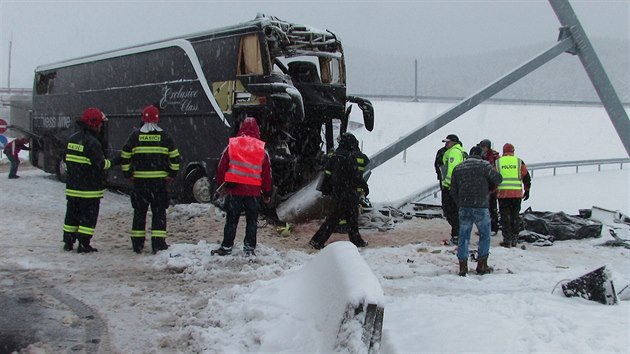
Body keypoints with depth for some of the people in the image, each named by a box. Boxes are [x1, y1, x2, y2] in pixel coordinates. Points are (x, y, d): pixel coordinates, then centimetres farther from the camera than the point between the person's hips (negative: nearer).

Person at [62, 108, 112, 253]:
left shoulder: (72, 139, 9)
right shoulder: (92, 142, -18)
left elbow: (67, 159, 17)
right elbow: (100, 164, -20)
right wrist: (109, 162, -1)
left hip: (72, 187, 8)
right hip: (89, 190, -8)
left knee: (72, 214, 15)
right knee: (89, 216, 1)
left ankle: (68, 242, 19)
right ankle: (83, 245, 1)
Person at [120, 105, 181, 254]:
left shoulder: (135, 136, 2)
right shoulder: (164, 136, 0)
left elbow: (125, 157, 3)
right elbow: (175, 158, 0)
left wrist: (129, 175, 11)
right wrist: (171, 175, 8)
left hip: (140, 180, 1)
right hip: (159, 180, -1)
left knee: (139, 212, 11)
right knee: (159, 212, 5)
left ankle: (137, 243, 14)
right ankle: (158, 244, 1)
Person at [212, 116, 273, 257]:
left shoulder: (232, 145, -1)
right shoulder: (262, 149, 1)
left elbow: (222, 166, 2)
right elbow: (267, 173, 6)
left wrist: (219, 183, 13)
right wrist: (267, 193, 14)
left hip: (234, 189, 0)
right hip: (253, 191, 0)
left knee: (231, 220, 8)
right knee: (252, 220, 10)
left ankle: (226, 247, 10)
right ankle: (249, 248, 11)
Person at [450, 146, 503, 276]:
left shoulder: (457, 168, 10)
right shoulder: (484, 165, -4)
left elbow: (453, 192, 12)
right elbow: (498, 178, -5)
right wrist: (489, 187, 15)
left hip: (464, 207, 4)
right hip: (480, 207, -4)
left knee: (463, 236, 8)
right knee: (485, 235, 11)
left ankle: (462, 267, 6)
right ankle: (482, 265, 12)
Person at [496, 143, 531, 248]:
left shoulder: (497, 162, 5)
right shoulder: (519, 162, 6)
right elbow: (526, 177, 8)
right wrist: (527, 191, 17)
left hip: (502, 194, -1)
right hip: (517, 194, 1)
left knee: (505, 216, 3)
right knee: (515, 216, 11)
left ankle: (507, 240, 1)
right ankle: (514, 240, 15)